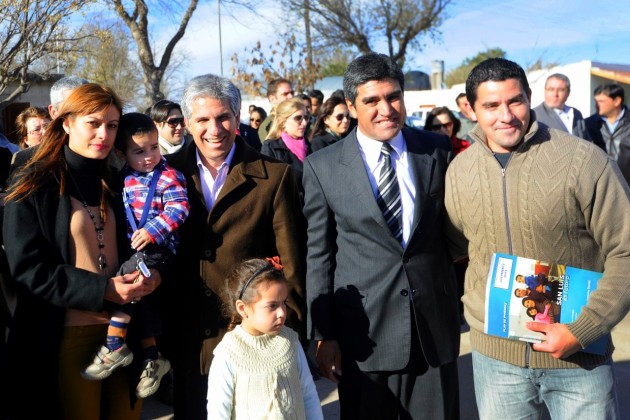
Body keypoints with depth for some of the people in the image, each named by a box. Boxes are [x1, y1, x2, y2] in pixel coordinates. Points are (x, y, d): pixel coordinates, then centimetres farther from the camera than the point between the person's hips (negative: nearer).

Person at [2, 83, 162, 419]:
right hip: (68, 336, -5)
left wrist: (150, 273, -4)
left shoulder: (116, 185, 11)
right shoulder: (34, 187, -5)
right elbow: (28, 269, -12)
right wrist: (102, 289, -21)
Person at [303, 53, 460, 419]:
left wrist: (458, 300, 7)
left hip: (436, 324, 2)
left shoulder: (438, 150, 2)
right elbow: (318, 256, -1)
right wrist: (324, 335, -2)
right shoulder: (323, 167, -3)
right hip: (363, 332, -1)